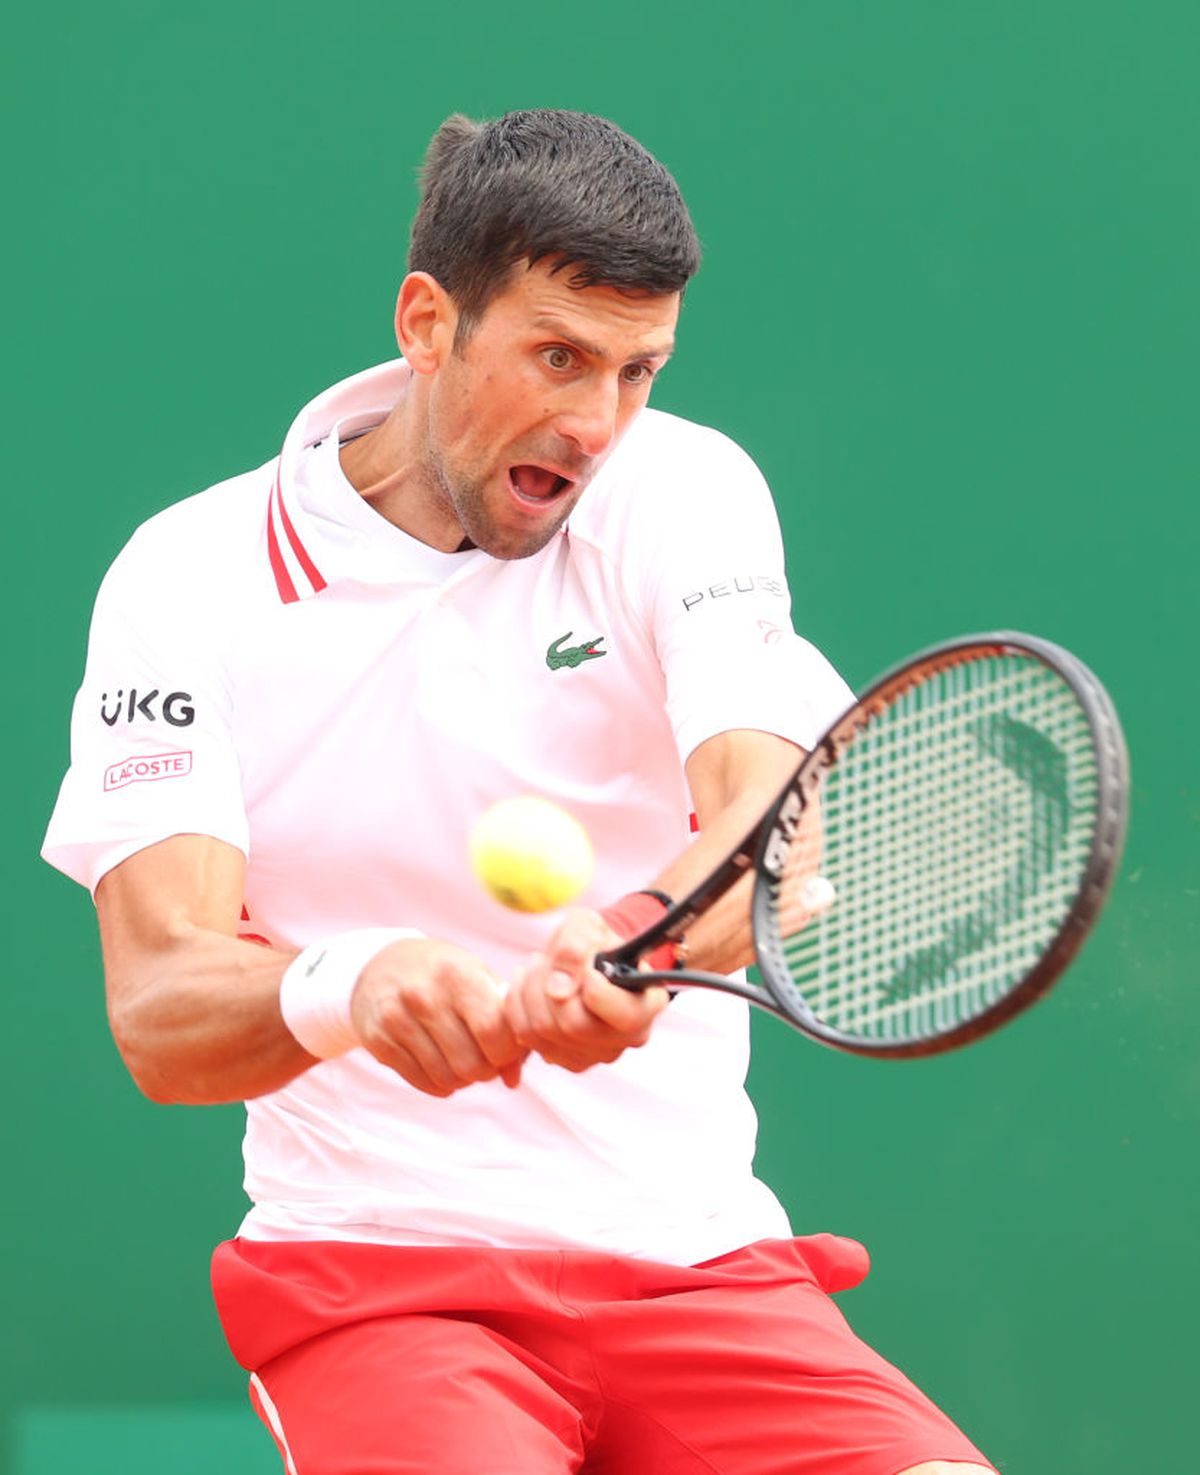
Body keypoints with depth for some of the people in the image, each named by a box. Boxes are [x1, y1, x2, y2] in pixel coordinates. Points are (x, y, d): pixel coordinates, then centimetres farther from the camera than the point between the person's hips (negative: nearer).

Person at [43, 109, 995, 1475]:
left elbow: (776, 813, -15)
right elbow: (158, 1016, -10)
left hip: (701, 1256, 2)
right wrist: (338, 988, -33)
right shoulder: (188, 580, -1)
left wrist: (636, 940, -38)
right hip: (371, 1269, -2)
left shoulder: (683, 494, 3)